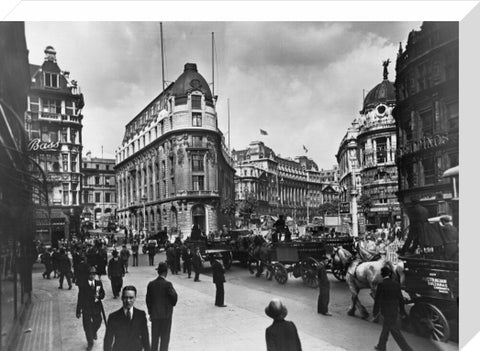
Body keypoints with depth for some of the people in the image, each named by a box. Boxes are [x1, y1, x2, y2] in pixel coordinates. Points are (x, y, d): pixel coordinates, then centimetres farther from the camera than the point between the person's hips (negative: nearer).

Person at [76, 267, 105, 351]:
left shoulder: (99, 283, -1)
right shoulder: (83, 285, -10)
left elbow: (103, 294, 1)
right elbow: (80, 299, -7)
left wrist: (98, 296, -23)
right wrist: (78, 311, -4)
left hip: (97, 309, 2)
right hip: (86, 310, -2)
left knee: (97, 323, 15)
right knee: (87, 327, 5)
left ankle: (94, 332, 51)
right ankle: (90, 343, 26)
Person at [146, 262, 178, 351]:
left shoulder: (151, 284, -3)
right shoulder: (167, 284, -17)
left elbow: (148, 300, 3)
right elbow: (174, 296, -16)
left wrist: (150, 312, 13)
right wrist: (172, 304, 6)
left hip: (154, 314, 4)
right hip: (166, 314, -4)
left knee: (154, 337, 17)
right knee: (165, 337, 8)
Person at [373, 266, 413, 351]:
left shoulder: (381, 285, -18)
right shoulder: (396, 283, -1)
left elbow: (377, 299, -12)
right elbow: (400, 298, 5)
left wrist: (375, 312, -1)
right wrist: (402, 310, 16)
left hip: (387, 311, -7)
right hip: (395, 310, 7)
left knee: (395, 331, 1)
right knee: (385, 328, 21)